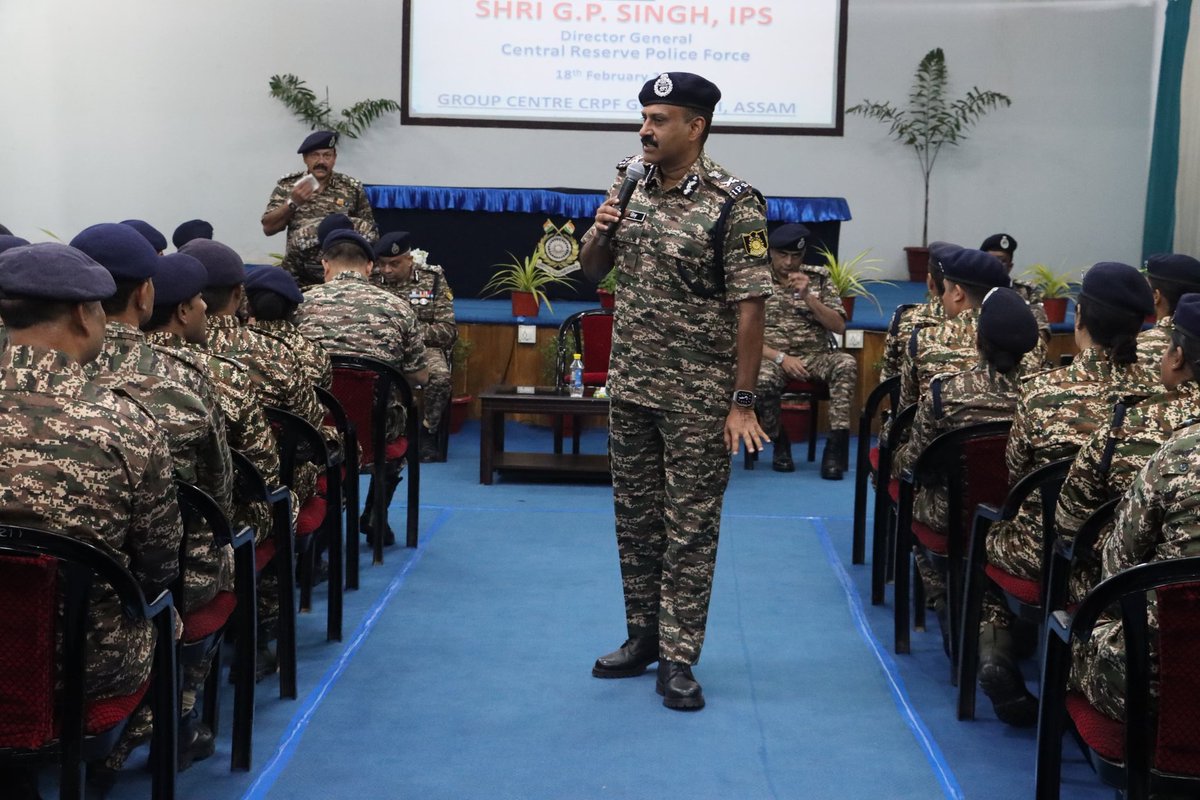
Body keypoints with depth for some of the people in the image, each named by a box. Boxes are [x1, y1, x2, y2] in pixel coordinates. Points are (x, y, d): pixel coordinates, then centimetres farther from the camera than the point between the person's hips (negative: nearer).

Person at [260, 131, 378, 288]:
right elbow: (268, 228, 2)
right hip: (299, 277, -1)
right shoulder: (287, 185, 6)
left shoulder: (352, 188, 5)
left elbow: (369, 232, 11)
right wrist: (292, 202, -11)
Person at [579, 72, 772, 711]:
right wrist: (601, 231, -7)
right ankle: (642, 636, 28)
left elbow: (748, 308, -13)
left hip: (698, 399, -6)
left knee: (690, 527, 1)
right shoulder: (630, 186, 6)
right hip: (630, 388, 6)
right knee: (635, 519, 14)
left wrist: (743, 402, -15)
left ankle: (678, 659, 8)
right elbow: (592, 270, 16)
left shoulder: (733, 204, -13)